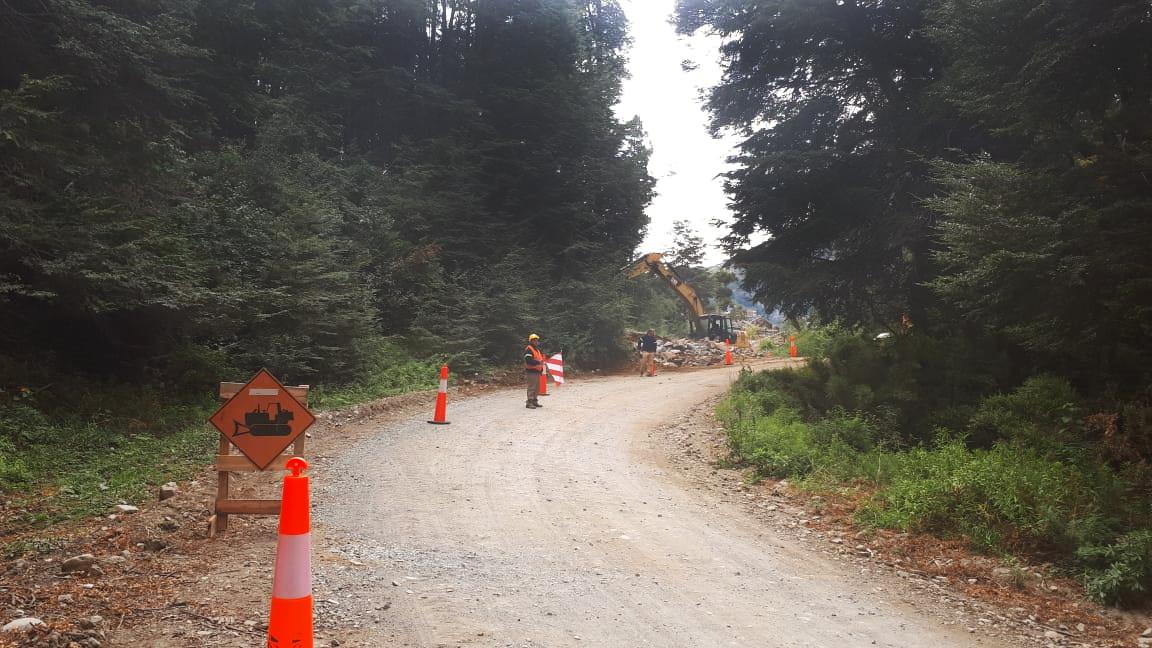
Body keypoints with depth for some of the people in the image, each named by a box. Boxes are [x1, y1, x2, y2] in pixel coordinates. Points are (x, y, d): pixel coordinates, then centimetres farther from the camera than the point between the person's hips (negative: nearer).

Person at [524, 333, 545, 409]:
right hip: (531, 371, -10)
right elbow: (528, 360, -23)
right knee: (531, 387, -11)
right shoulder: (528, 349, -11)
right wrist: (538, 362, -23)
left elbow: (540, 358, 29)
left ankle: (535, 401, 23)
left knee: (537, 387, 14)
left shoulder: (537, 349, 20)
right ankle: (529, 402, -9)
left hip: (537, 371, 10)